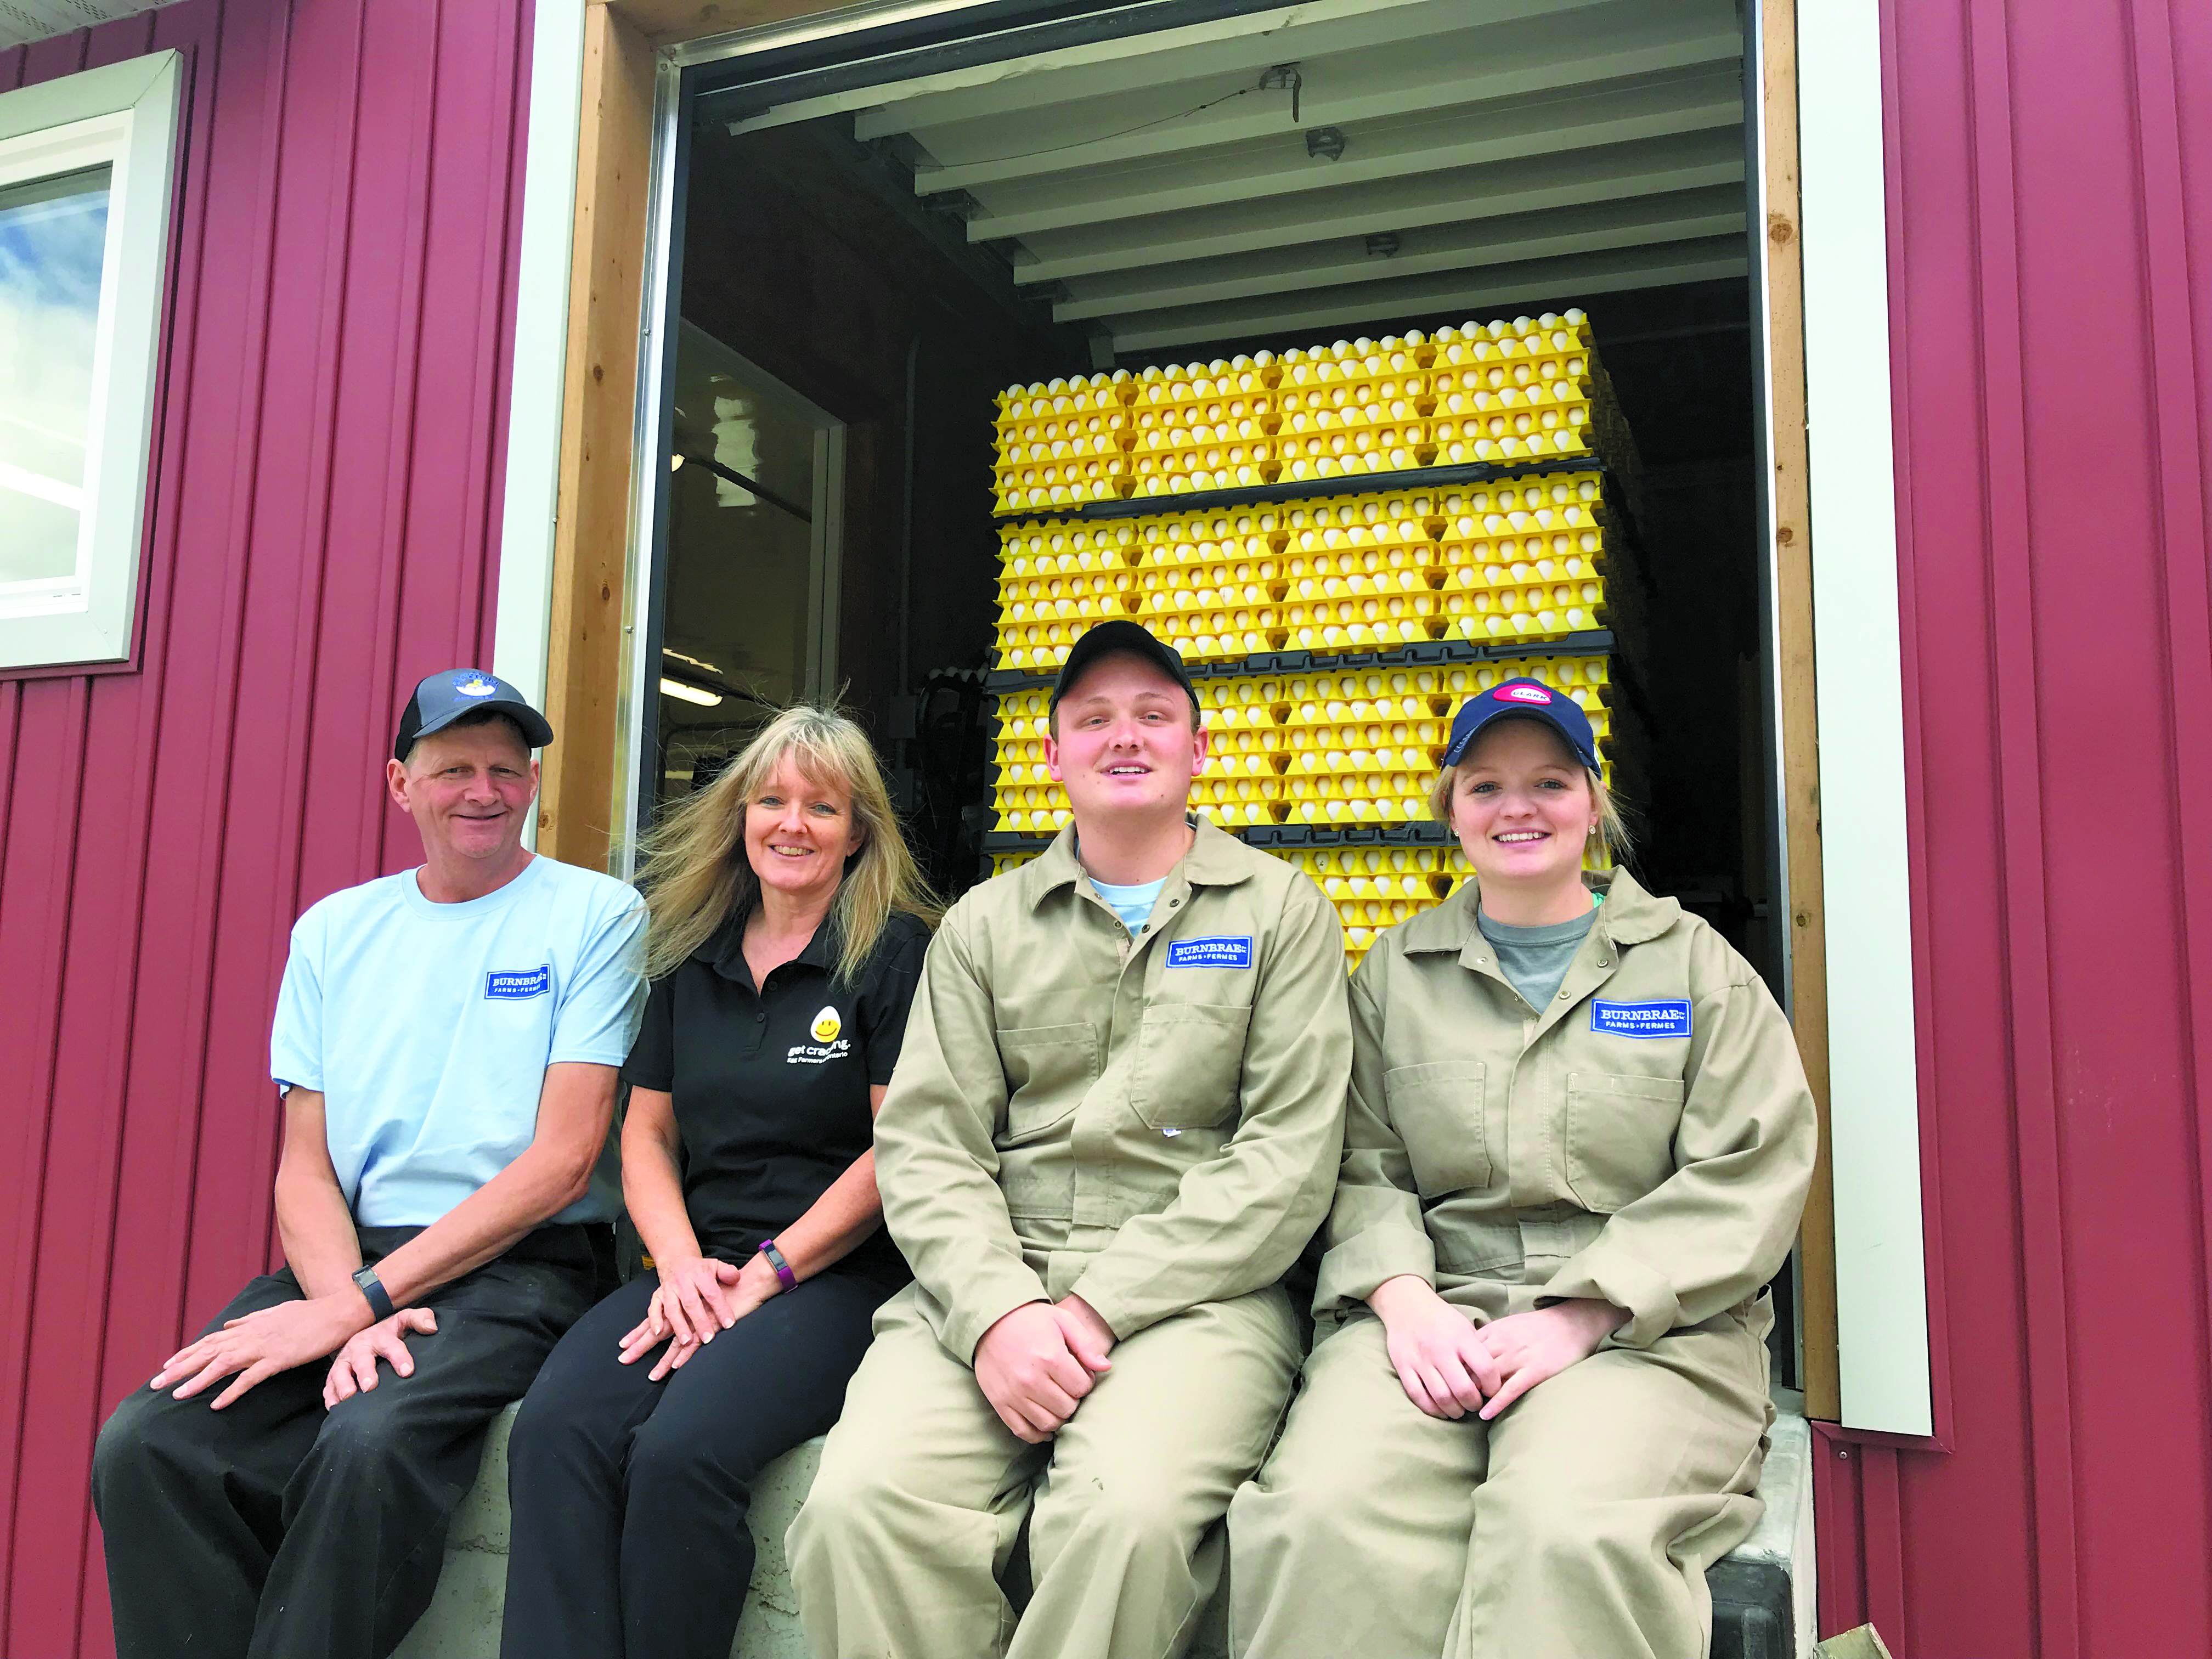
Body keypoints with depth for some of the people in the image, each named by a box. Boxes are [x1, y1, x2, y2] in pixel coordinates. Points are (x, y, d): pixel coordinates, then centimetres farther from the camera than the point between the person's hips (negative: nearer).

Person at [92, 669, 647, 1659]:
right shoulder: (333, 930, 14)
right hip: (349, 1262, 5)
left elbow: (563, 1162, -9)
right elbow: (304, 1171, 9)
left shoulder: (596, 916, -1)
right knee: (146, 1444, -18)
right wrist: (349, 1309, -11)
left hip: (518, 1269, -4)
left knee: (369, 1444, -31)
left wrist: (362, 1300, -14)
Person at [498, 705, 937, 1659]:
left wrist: (767, 1275, -12)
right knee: (556, 1428, -24)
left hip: (845, 1277, -5)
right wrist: (682, 1264, -3)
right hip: (701, 1269, 5)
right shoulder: (692, 961, 16)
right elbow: (647, 1132, 16)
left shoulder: (895, 952, -2)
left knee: (683, 1448, -30)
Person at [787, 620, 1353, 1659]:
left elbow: (1289, 1155, -2)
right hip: (990, 1280, 3)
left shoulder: (1281, 911, 8)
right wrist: (995, 1310, -12)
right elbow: (925, 1142, 7)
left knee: (1129, 1512, -32)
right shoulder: (985, 923, 16)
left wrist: (1101, 1304, -10)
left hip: (1194, 1289, -2)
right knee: (861, 1500, -24)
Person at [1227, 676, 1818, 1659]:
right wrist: (1402, 1298, -10)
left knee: (1568, 1526, -35)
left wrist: (1580, 1316, -10)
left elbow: (1747, 1180, 2)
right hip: (1432, 1310, 2)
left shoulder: (1694, 964, 12)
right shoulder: (1395, 973, 18)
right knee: (1323, 1516, -30)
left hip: (1643, 1328, -1)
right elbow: (1362, 1165, 12)